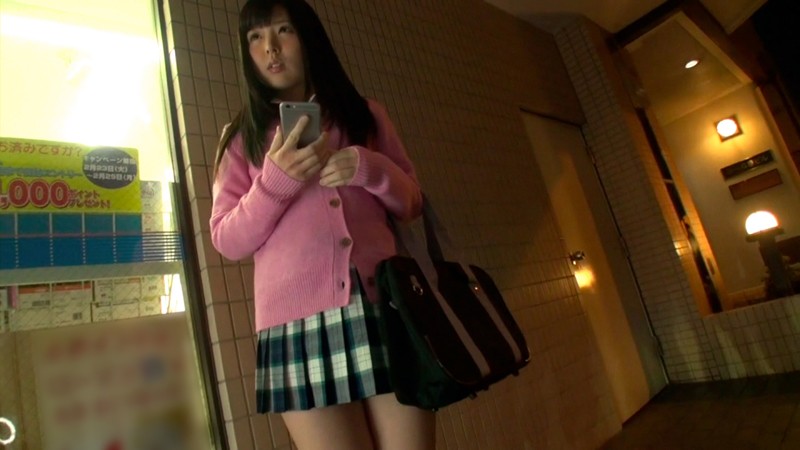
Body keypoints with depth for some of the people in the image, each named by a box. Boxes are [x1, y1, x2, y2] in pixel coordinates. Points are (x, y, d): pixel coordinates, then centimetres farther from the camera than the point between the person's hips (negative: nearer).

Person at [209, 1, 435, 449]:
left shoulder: (367, 114, 16)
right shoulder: (242, 137, 13)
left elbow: (412, 203, 14)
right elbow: (228, 241, 5)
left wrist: (369, 169, -7)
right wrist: (276, 180, -11)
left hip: (385, 307, 1)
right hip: (299, 323, 0)